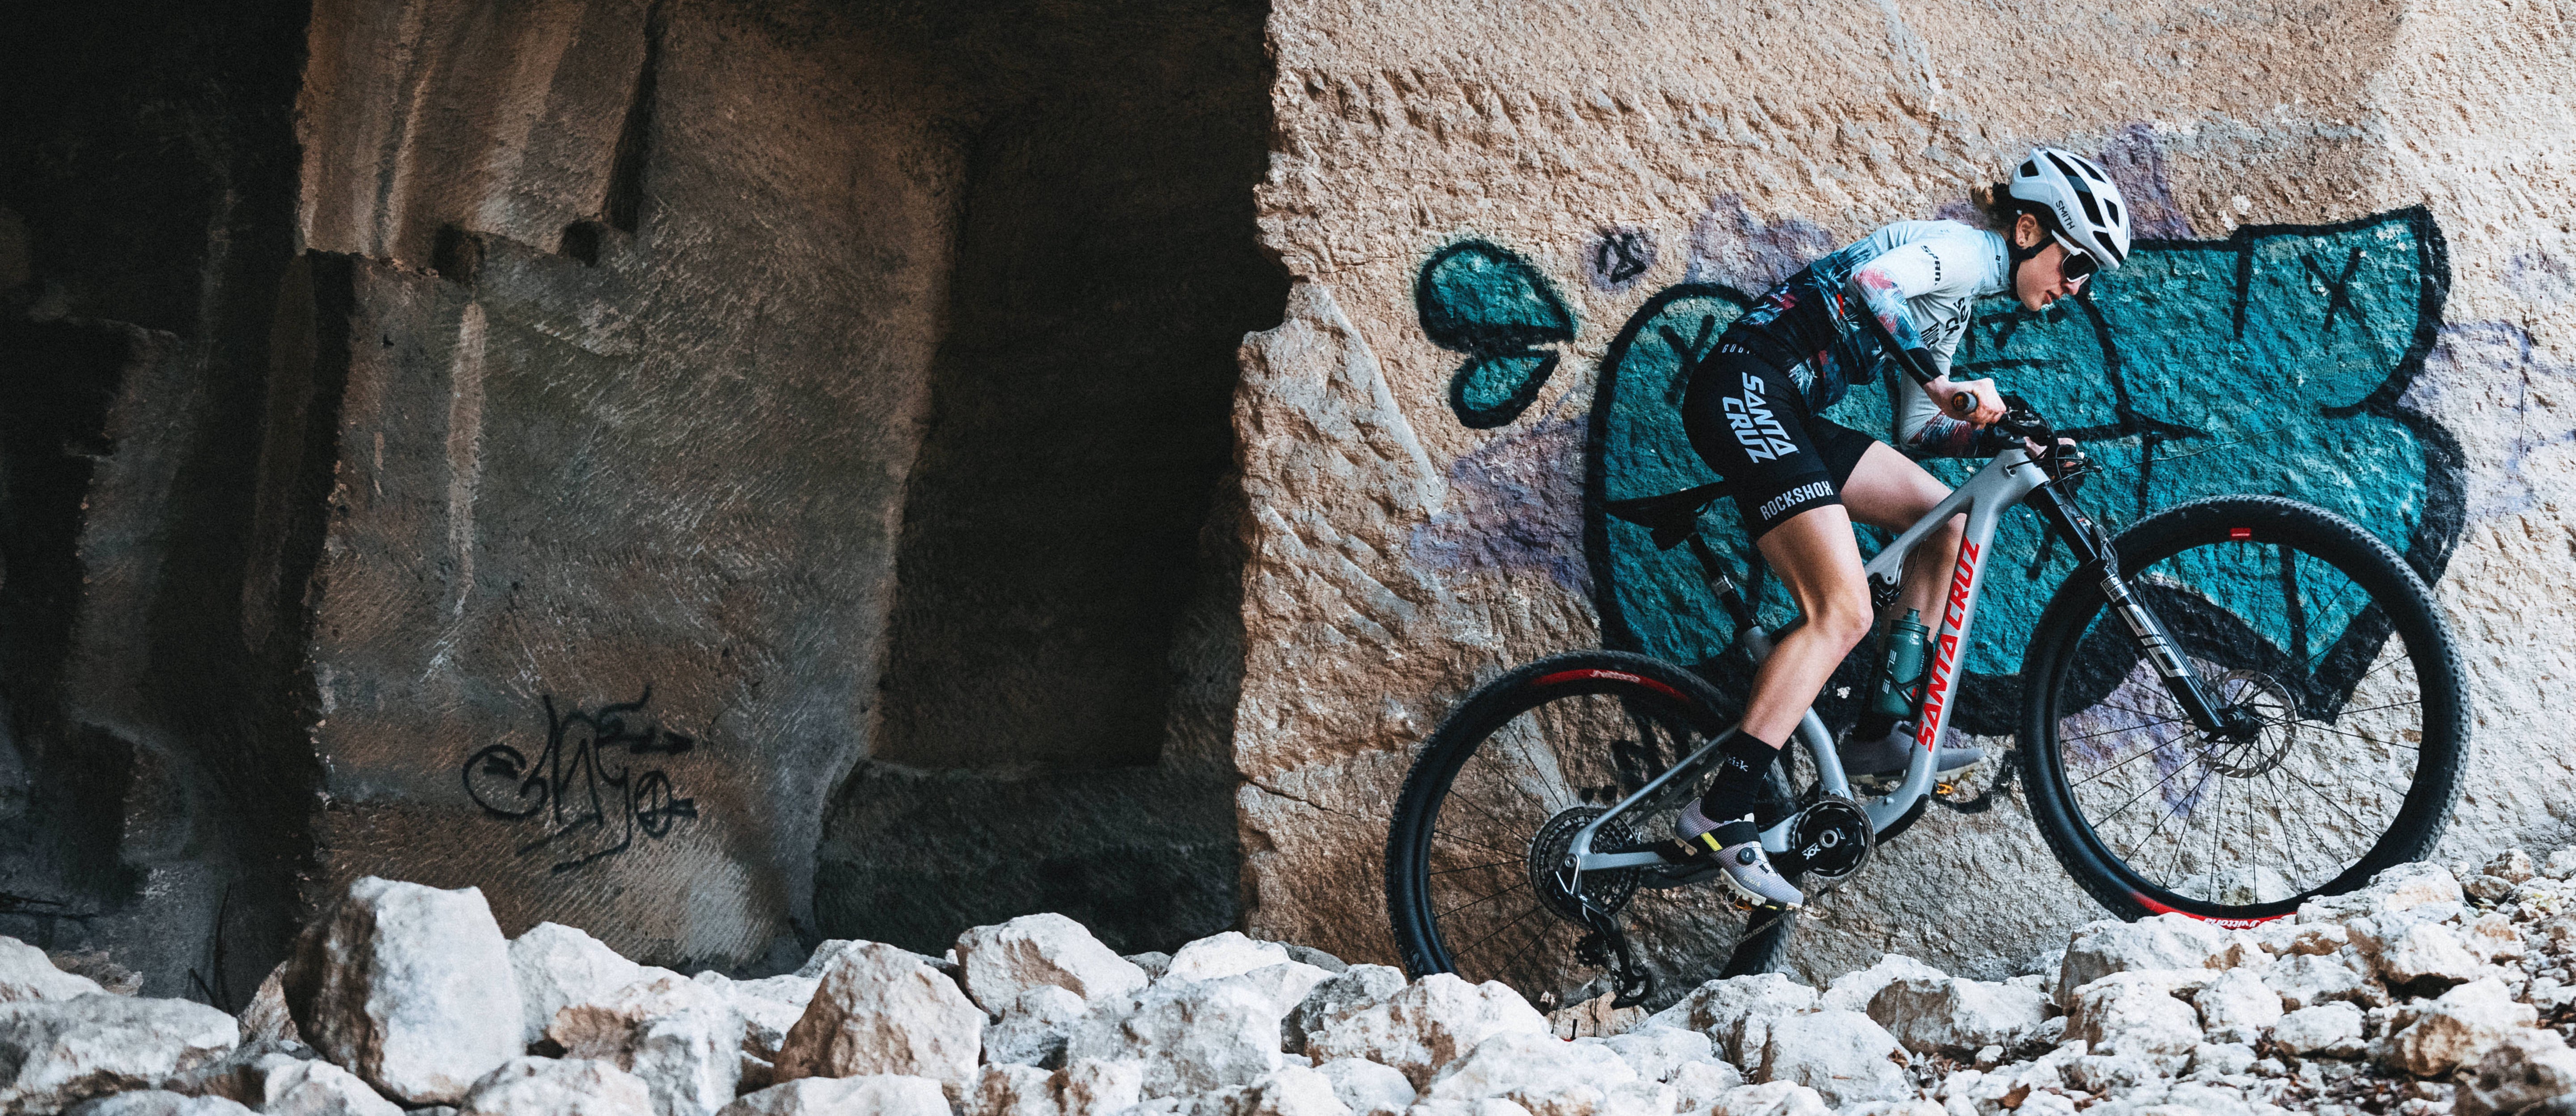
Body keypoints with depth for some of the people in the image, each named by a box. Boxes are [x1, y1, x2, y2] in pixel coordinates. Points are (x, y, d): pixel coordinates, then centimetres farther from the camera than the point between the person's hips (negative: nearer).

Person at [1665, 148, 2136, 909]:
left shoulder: (1955, 305, 25)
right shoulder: (1964, 249, -4)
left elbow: (1916, 431, 24)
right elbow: (1871, 279, -26)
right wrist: (1946, 383, -25)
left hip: (1783, 411, 10)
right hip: (1745, 391, -10)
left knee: (1945, 522, 13)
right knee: (1843, 614, -19)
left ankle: (1880, 733, 12)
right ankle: (1716, 818, -23)